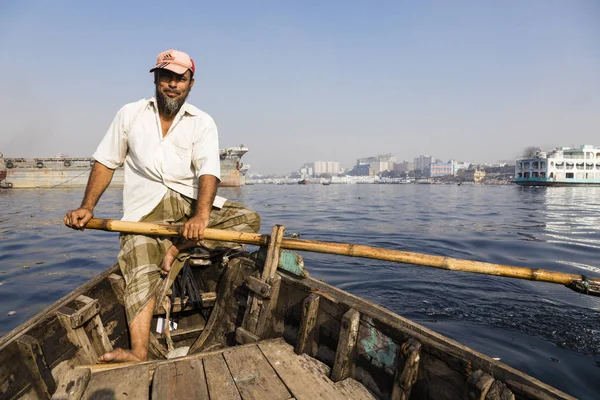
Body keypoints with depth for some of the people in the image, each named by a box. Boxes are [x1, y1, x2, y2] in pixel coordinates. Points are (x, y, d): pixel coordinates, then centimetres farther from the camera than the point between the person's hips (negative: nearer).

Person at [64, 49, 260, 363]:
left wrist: (201, 216, -29)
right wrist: (86, 207, 0)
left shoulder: (202, 122, 3)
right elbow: (105, 162, 11)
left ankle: (178, 246, -17)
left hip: (190, 201, 1)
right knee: (141, 272, -22)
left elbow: (208, 170, -12)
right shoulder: (130, 114, 9)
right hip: (145, 207, -1)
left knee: (249, 219, -16)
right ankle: (138, 354, -27)